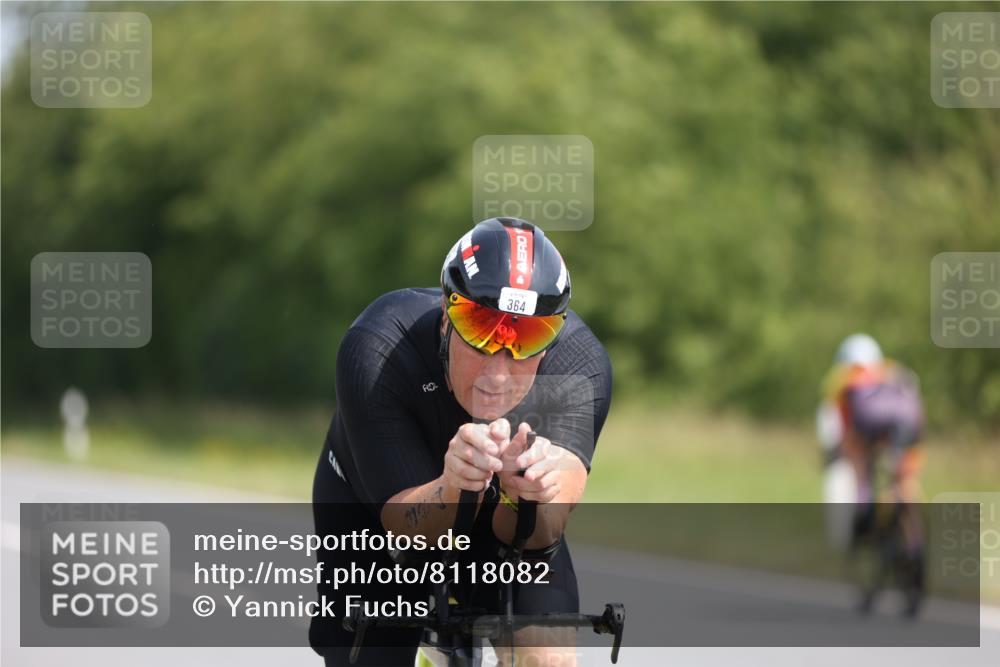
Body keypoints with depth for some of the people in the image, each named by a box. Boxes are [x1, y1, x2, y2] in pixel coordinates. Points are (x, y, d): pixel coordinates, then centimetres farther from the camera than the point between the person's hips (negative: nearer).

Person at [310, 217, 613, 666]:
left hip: (499, 522, 1)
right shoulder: (375, 351, -36)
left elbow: (540, 532, -38)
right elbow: (407, 527, -38)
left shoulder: (581, 365, -32)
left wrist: (528, 494, -62)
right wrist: (451, 487, -60)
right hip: (371, 514, -1)